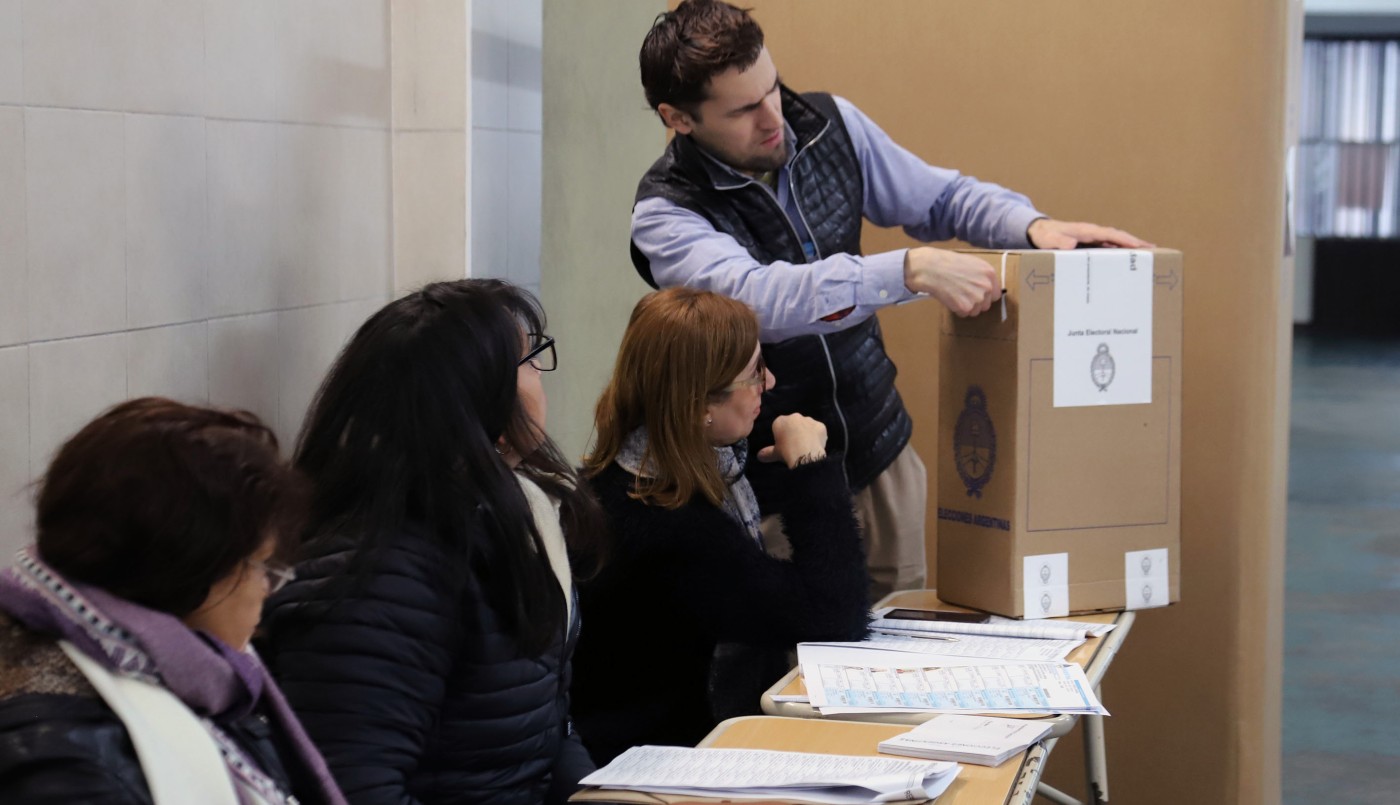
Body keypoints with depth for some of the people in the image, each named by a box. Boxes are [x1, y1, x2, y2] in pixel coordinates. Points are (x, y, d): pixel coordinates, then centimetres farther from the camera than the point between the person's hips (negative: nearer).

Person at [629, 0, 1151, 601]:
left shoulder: (831, 125, -2)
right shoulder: (665, 214, -17)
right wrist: (912, 271, -42)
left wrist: (1031, 225, -9)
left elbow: (942, 197, 11)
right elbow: (757, 298, -35)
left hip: (877, 451, 5)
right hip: (767, 487, -4)